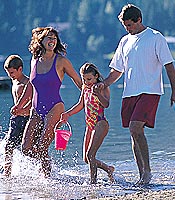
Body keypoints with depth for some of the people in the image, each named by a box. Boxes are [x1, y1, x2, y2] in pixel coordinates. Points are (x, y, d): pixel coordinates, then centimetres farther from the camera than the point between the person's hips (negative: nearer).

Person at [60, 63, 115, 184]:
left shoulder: (102, 88, -9)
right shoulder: (85, 88, 12)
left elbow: (106, 104, -25)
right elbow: (81, 105, 25)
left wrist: (97, 94, -41)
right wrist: (67, 114, 18)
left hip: (101, 124, -8)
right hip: (90, 125, 8)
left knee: (90, 155, -19)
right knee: (86, 159, 9)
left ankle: (93, 181, -17)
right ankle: (109, 169, 28)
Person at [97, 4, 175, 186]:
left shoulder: (155, 38, -1)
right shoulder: (125, 41, 15)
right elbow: (117, 70, 21)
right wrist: (104, 84, 4)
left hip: (149, 91, -6)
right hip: (130, 93, 6)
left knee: (135, 128, -21)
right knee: (134, 133, 4)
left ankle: (147, 170, -12)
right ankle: (142, 174, 9)